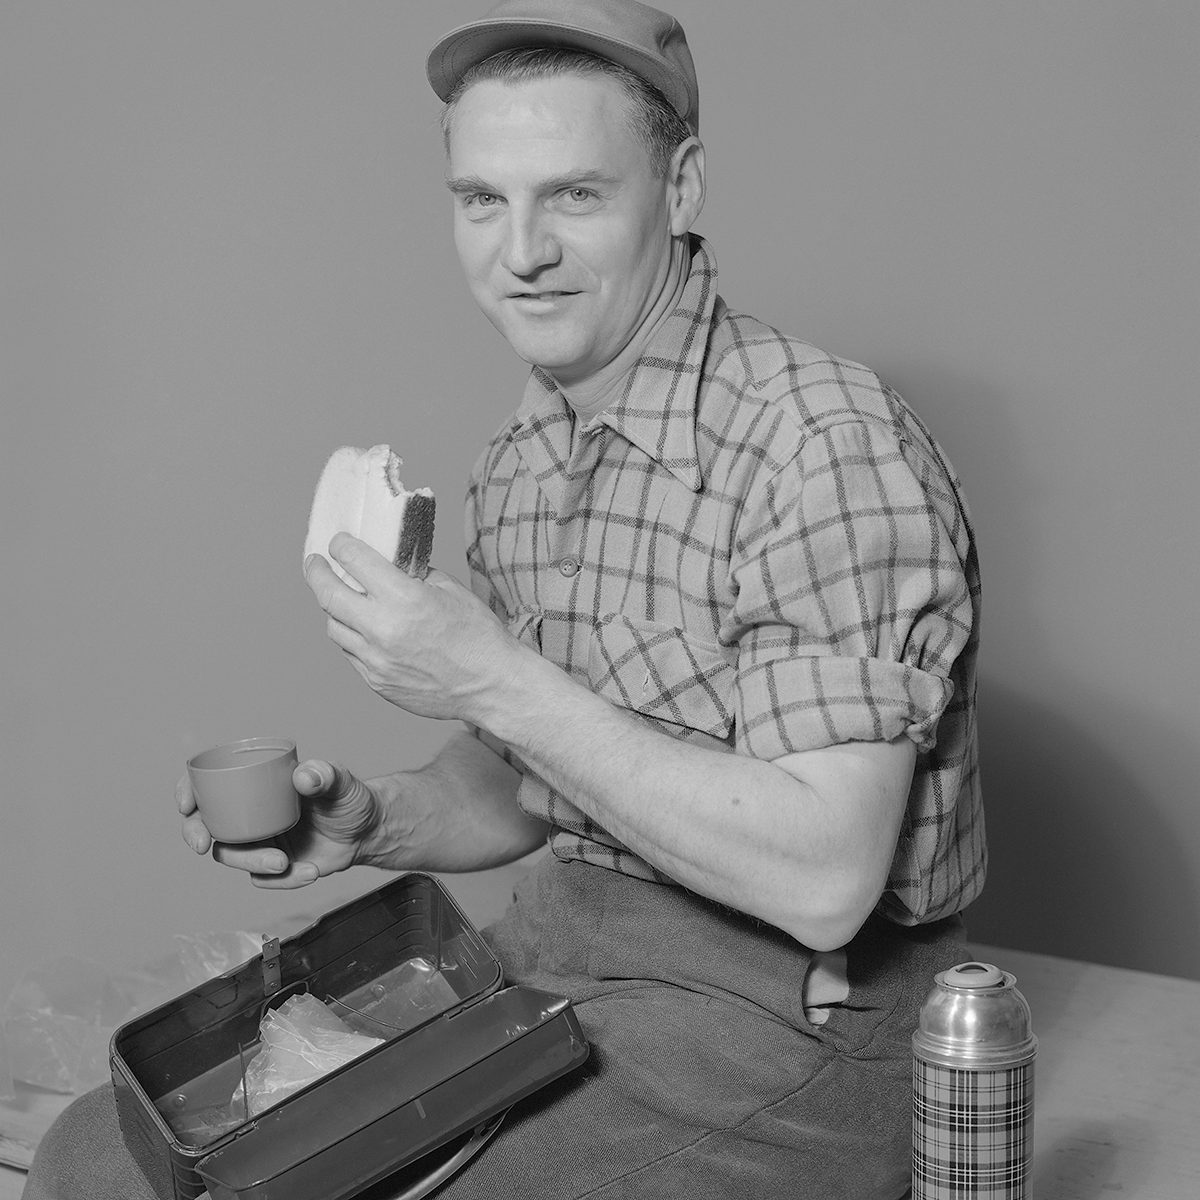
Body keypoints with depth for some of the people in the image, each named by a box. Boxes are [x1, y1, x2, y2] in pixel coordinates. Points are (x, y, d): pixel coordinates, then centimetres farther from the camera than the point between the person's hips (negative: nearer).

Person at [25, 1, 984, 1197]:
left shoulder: (827, 448, -20)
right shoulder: (515, 468, 6)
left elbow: (823, 879, -26)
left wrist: (497, 681, -24)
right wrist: (368, 822, -6)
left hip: (771, 1010, -7)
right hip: (550, 951, 7)